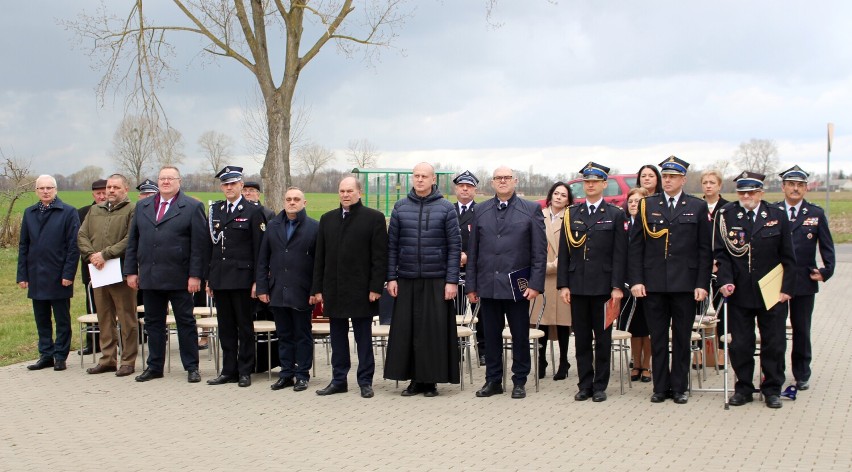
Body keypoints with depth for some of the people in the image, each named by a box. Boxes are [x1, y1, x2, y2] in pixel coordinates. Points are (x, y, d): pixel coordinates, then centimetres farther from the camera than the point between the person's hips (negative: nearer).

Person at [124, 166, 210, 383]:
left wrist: (195, 275, -12)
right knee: (153, 323, 10)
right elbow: (133, 241, 14)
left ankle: (192, 367, 11)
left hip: (179, 278, -4)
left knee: (186, 322, 3)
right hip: (149, 277, 4)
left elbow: (200, 244, -7)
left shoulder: (192, 207, -2)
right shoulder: (142, 206, 13)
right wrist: (131, 271, 7)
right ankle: (154, 367, 20)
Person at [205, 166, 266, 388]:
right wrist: (209, 278, 9)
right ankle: (228, 370, 17)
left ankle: (245, 371, 10)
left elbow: (259, 249, -5)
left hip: (242, 278, -5)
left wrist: (257, 281, -10)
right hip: (220, 278, 5)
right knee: (225, 326, 9)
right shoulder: (215, 210, 12)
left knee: (245, 326, 3)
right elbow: (211, 245, 13)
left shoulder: (253, 212, -3)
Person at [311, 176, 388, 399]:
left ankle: (365, 381, 11)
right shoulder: (327, 219, 12)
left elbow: (380, 256, -5)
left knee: (363, 338, 4)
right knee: (337, 338, 10)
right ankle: (339, 380, 18)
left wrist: (376, 288, -12)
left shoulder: (374, 218, -2)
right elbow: (320, 257, 12)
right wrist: (317, 288, 6)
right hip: (334, 290, 4)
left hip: (361, 290, -4)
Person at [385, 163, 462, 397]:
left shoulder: (446, 208, 2)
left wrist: (452, 280, -7)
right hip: (406, 281, 2)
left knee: (435, 331, -1)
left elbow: (455, 246, -1)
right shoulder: (400, 207, 8)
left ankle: (431, 380, 9)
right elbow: (392, 245, 9)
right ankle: (414, 379, 11)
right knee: (406, 330, 1)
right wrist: (391, 277, 2)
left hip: (437, 281, -2)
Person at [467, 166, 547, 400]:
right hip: (488, 284, 2)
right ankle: (493, 380, 19)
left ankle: (519, 381, 16)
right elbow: (473, 250, 10)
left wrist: (536, 284, -9)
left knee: (520, 336, 5)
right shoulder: (480, 210, 9)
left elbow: (540, 250, -2)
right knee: (491, 335, 9)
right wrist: (471, 284, 5)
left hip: (517, 285, -2)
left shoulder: (531, 210, 1)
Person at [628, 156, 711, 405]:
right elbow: (636, 246, 4)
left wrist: (702, 284, -5)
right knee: (658, 338, 6)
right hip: (653, 283, 1)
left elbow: (705, 249, 2)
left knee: (682, 338, 6)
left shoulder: (697, 207, 4)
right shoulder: (647, 205, 6)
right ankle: (660, 387, 15)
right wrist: (635, 280, -4)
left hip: (685, 283, -1)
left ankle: (679, 387, 16)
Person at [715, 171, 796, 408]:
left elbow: (788, 257, 4)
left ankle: (772, 389, 20)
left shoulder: (777, 216, 2)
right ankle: (743, 388, 18)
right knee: (740, 344, 5)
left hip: (772, 292, 0)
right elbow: (721, 253, 0)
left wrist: (787, 289, -2)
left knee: (774, 344, 7)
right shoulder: (725, 215, 0)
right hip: (739, 293, 0)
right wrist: (726, 281, -13)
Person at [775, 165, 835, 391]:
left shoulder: (816, 214, 3)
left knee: (802, 330, 8)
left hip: (805, 281, 1)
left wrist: (826, 271, -3)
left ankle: (802, 375, 20)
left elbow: (827, 246, 7)